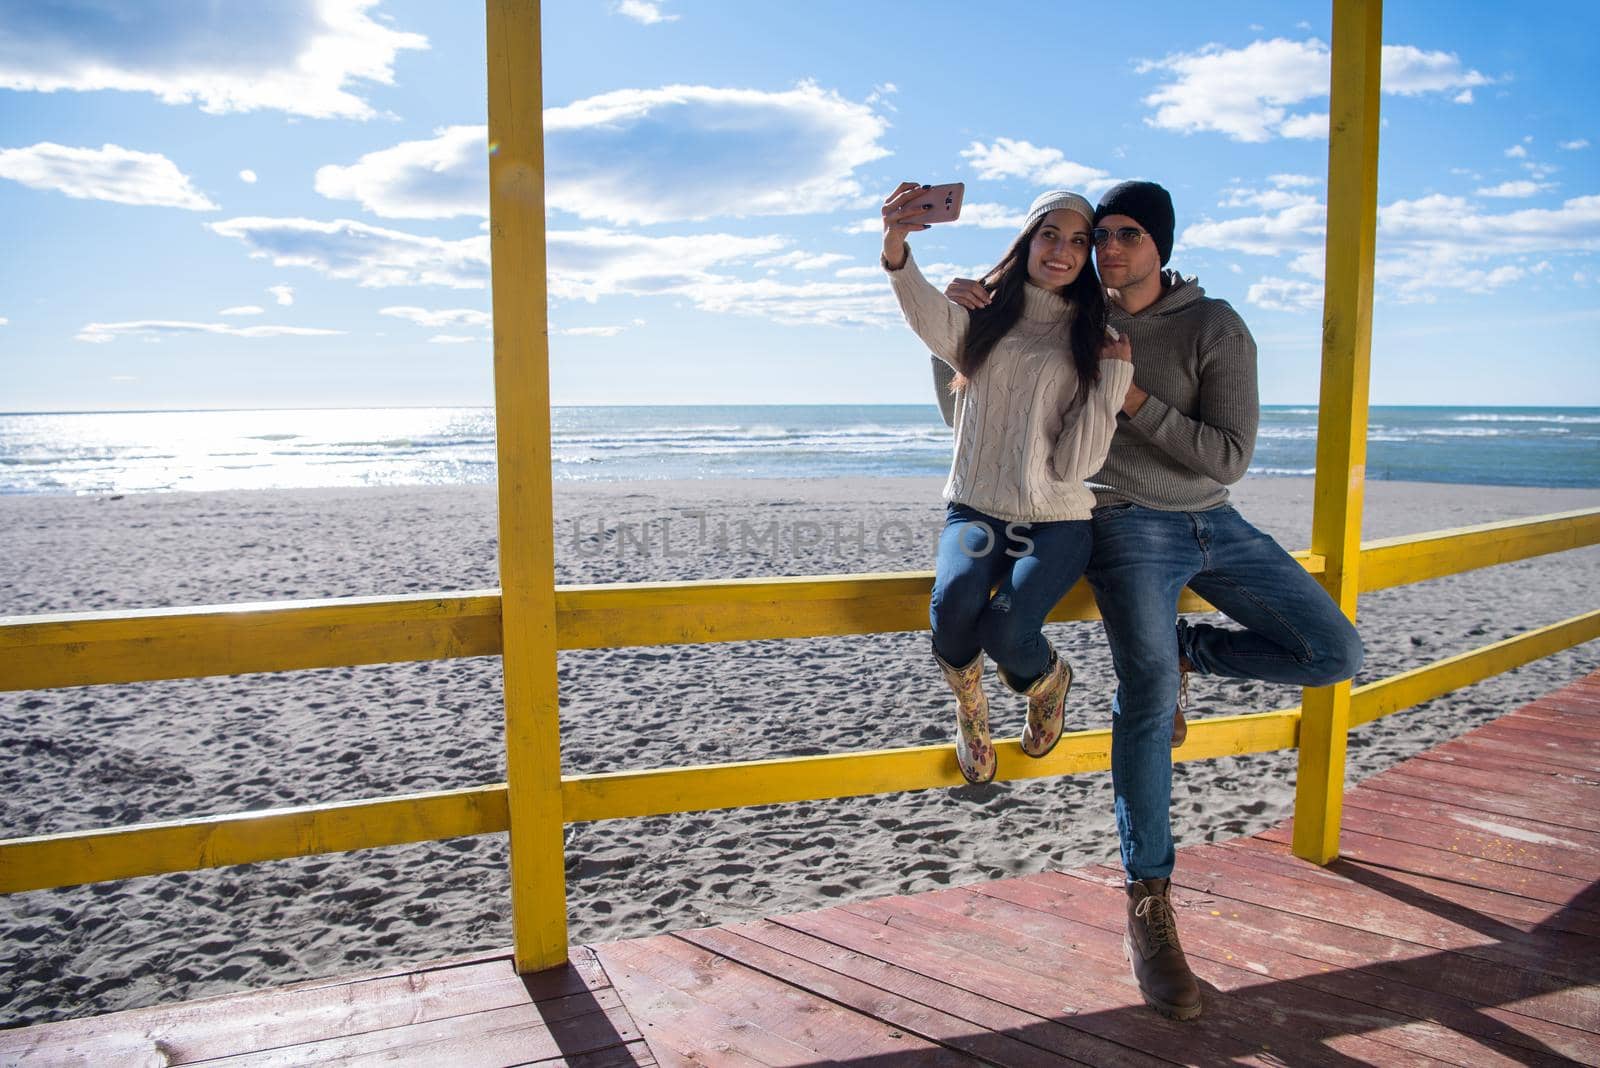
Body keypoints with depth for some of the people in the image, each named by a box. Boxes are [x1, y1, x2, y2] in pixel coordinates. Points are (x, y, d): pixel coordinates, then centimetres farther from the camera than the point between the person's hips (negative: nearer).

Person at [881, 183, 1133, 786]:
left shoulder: (1091, 340, 5)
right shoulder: (982, 318, 7)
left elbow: (1077, 464, -5)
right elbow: (930, 316, -21)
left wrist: (1114, 374, -12)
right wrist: (895, 249, -41)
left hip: (1056, 519, 0)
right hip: (976, 509, 1)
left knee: (1005, 628, -27)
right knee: (954, 603, -31)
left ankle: (1048, 680, 11)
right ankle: (970, 707, 2)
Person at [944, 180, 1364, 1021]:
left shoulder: (1218, 328, -6)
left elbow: (1230, 455, -14)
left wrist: (1132, 397, -21)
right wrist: (959, 305, -8)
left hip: (1214, 524, 2)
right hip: (1130, 529, -2)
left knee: (1333, 654, -6)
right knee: (1146, 696, -19)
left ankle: (1182, 649, 14)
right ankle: (1148, 909, -10)